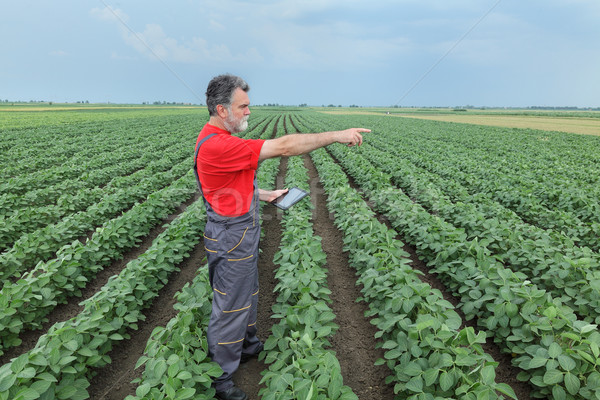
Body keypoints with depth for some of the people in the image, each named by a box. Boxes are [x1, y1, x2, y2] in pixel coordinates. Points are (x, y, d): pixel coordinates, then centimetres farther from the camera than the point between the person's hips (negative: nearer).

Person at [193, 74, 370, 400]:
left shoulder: (218, 140, 7)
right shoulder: (216, 145, -28)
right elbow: (283, 147, -31)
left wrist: (264, 196, 16)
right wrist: (336, 136, -27)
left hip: (241, 235, 10)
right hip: (232, 241, -10)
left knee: (247, 294, 26)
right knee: (230, 306, 6)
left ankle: (248, 346, 48)